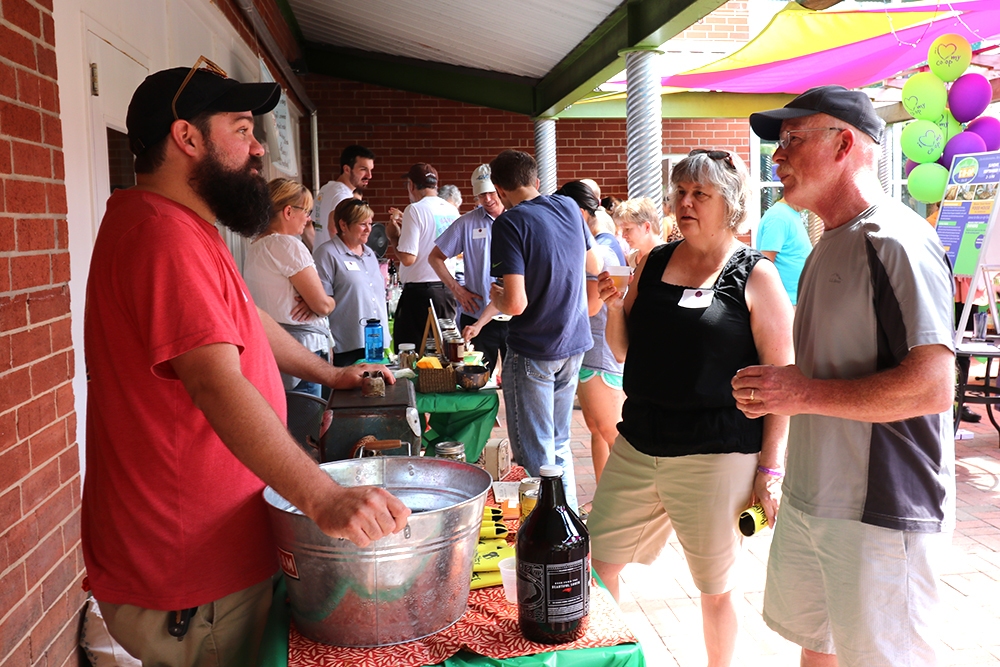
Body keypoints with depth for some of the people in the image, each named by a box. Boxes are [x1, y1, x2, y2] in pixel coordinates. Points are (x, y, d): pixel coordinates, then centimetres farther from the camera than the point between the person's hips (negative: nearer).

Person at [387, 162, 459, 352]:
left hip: (420, 291, -7)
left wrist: (394, 236, 1)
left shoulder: (415, 210, -12)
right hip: (448, 289, 7)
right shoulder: (451, 210, 8)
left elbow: (408, 258, -18)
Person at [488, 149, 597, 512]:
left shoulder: (510, 222, -16)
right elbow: (594, 264, 21)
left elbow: (516, 304, -24)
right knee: (560, 445, 20)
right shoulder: (569, 207, 3)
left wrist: (493, 295, -2)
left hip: (533, 352, -7)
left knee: (536, 458, 4)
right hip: (574, 345, 7)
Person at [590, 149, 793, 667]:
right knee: (596, 564, 12)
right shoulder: (653, 263, 8)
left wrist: (769, 470, -11)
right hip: (636, 445, 5)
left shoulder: (755, 277, -6)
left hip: (716, 457, -5)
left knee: (715, 588, 11)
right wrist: (615, 305, -4)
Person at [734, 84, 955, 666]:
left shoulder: (897, 241, -17)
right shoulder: (829, 246, 14)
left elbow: (932, 386, -26)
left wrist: (802, 393, -21)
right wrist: (772, 392, 5)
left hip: (880, 514, -9)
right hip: (810, 499, 9)